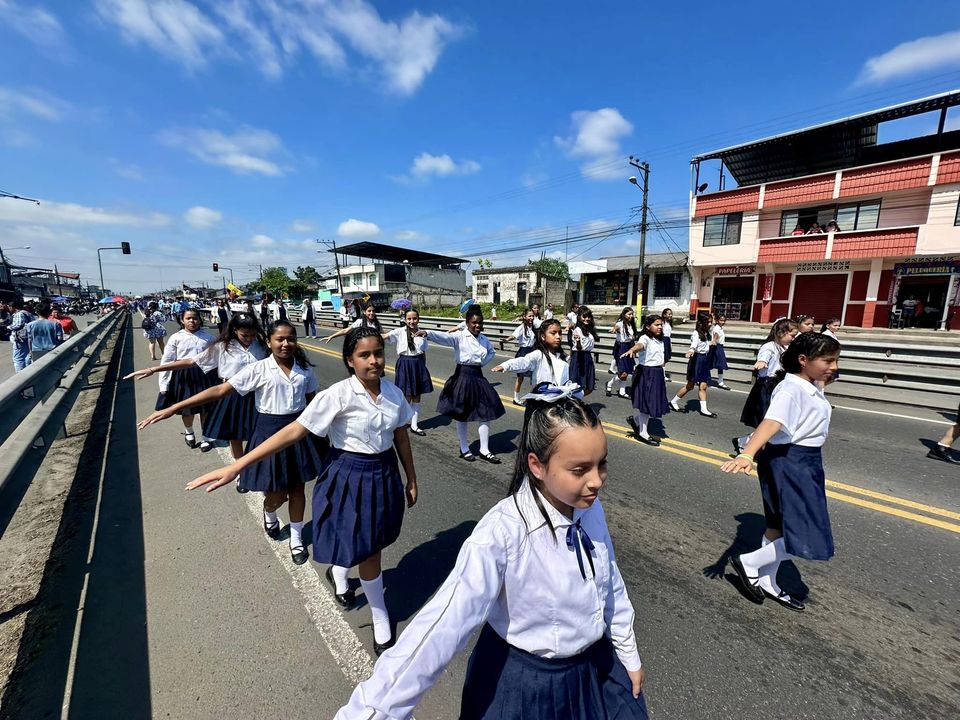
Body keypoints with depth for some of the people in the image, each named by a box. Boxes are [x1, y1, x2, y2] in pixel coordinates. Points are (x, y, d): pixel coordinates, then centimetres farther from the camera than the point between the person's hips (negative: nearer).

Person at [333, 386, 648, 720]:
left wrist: (629, 656, 13)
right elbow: (442, 626, -37)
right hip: (524, 684, -4)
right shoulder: (503, 532, -34)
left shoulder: (590, 509, -15)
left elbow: (612, 587, 0)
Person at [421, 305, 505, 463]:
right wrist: (427, 333, -49)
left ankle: (484, 450, 19)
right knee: (462, 415, 6)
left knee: (486, 413, 6)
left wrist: (483, 362, 5)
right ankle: (464, 449, 24)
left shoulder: (484, 339, 7)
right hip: (463, 376, -5)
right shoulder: (460, 336, -11)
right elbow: (444, 337, -30)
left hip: (478, 376, 6)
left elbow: (492, 352, 25)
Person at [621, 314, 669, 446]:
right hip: (646, 373, -8)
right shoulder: (645, 338, -14)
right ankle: (643, 433, 12)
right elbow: (640, 345, -38)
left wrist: (662, 377, 21)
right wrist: (632, 350, -61)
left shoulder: (659, 340, 13)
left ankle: (635, 419, 34)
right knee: (646, 403, 0)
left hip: (657, 373, 8)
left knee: (651, 403, 11)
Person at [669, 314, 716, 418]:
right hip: (697, 359, -7)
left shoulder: (706, 333, 12)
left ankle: (704, 409, 7)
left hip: (705, 360, 7)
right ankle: (673, 402, 13)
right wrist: (691, 350, -53)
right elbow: (694, 344, -34)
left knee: (703, 386, 4)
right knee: (690, 385, 0)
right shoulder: (696, 333, -13)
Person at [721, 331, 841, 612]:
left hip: (806, 463, 10)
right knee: (808, 540, -7)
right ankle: (748, 563, 10)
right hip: (789, 463, -10)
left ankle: (767, 583, 34)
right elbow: (771, 423, -43)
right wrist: (747, 454, -54)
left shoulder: (812, 387, 5)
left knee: (779, 527, 19)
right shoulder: (790, 390, -24)